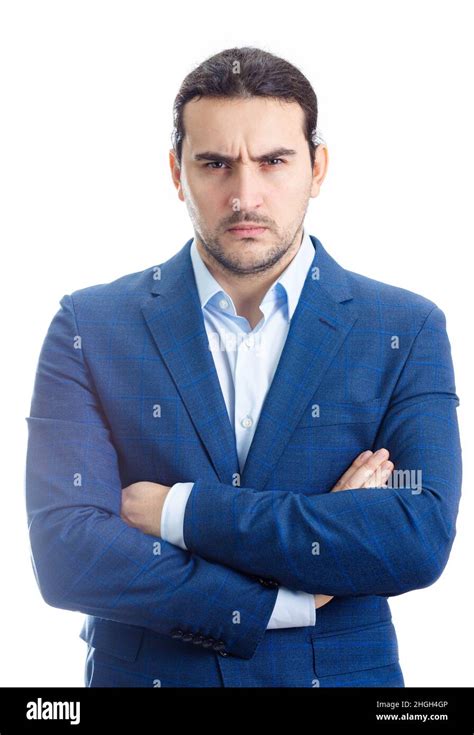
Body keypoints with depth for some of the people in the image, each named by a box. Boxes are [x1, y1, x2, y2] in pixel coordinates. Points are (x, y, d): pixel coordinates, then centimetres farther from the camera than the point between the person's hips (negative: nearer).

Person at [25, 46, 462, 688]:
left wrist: (184, 511, -20)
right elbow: (65, 554, -16)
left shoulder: (408, 330, -7)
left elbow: (423, 539, -19)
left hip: (342, 671, 1)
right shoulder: (91, 327, -7)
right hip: (143, 671, 0)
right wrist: (291, 598, -20)